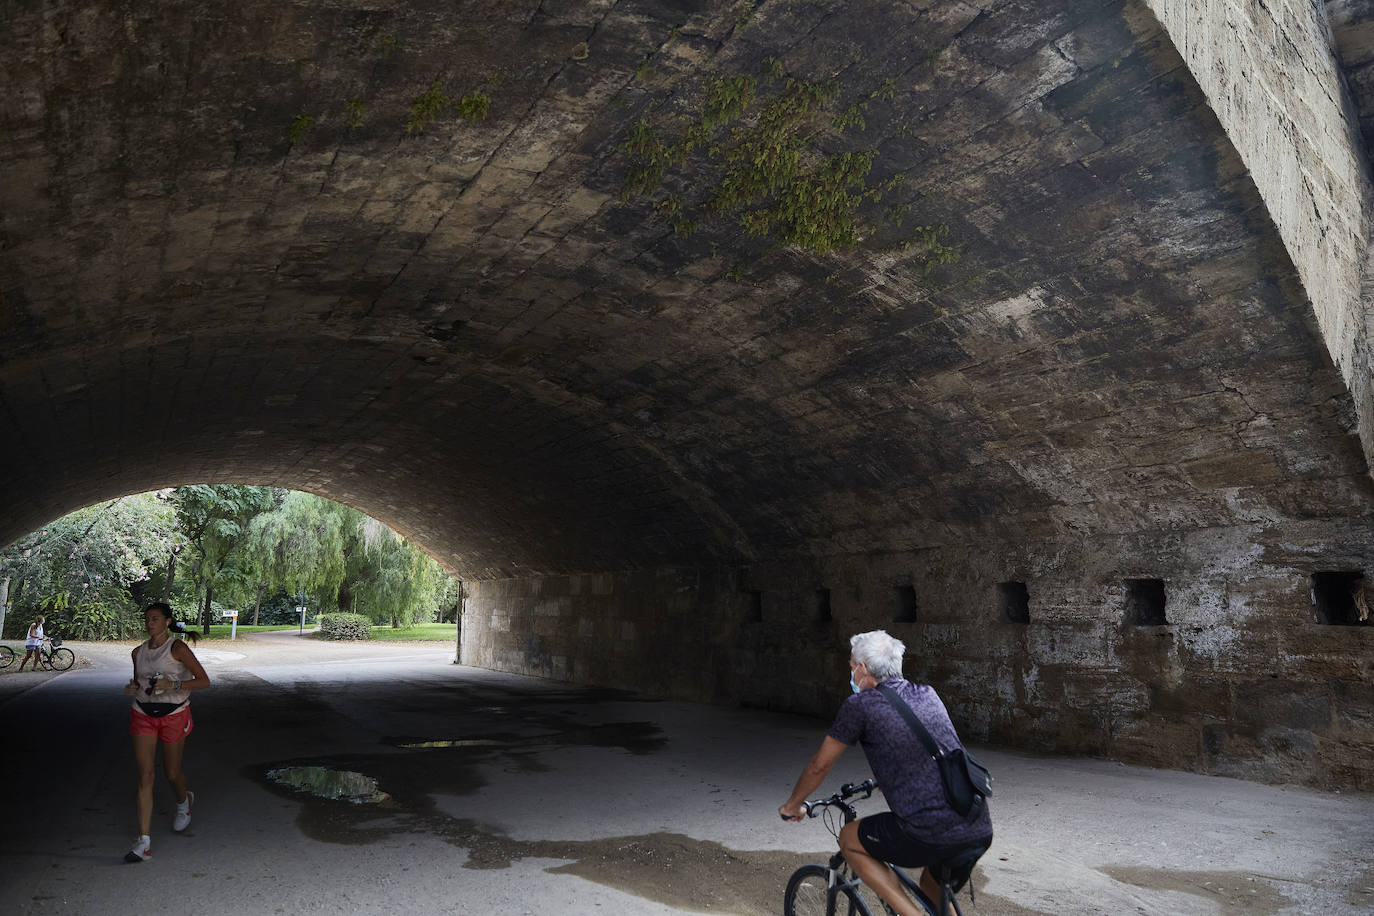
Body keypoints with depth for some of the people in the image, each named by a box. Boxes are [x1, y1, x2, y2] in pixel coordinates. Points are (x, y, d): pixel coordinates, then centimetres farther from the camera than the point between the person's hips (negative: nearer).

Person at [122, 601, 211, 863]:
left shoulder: (177, 648, -11)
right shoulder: (138, 652, 6)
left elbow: (204, 681, -12)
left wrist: (173, 684, -25)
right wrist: (131, 688, -2)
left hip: (174, 714, -3)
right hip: (143, 714, 3)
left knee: (171, 772, 10)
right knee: (145, 774, -6)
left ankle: (184, 802, 46)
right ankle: (144, 841, -5)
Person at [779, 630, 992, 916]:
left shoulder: (859, 705, -1)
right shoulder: (928, 694, 17)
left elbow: (820, 766, 11)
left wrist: (792, 805, 28)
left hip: (928, 834, -7)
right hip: (981, 831, 7)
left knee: (849, 840, 18)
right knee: (933, 888, 33)